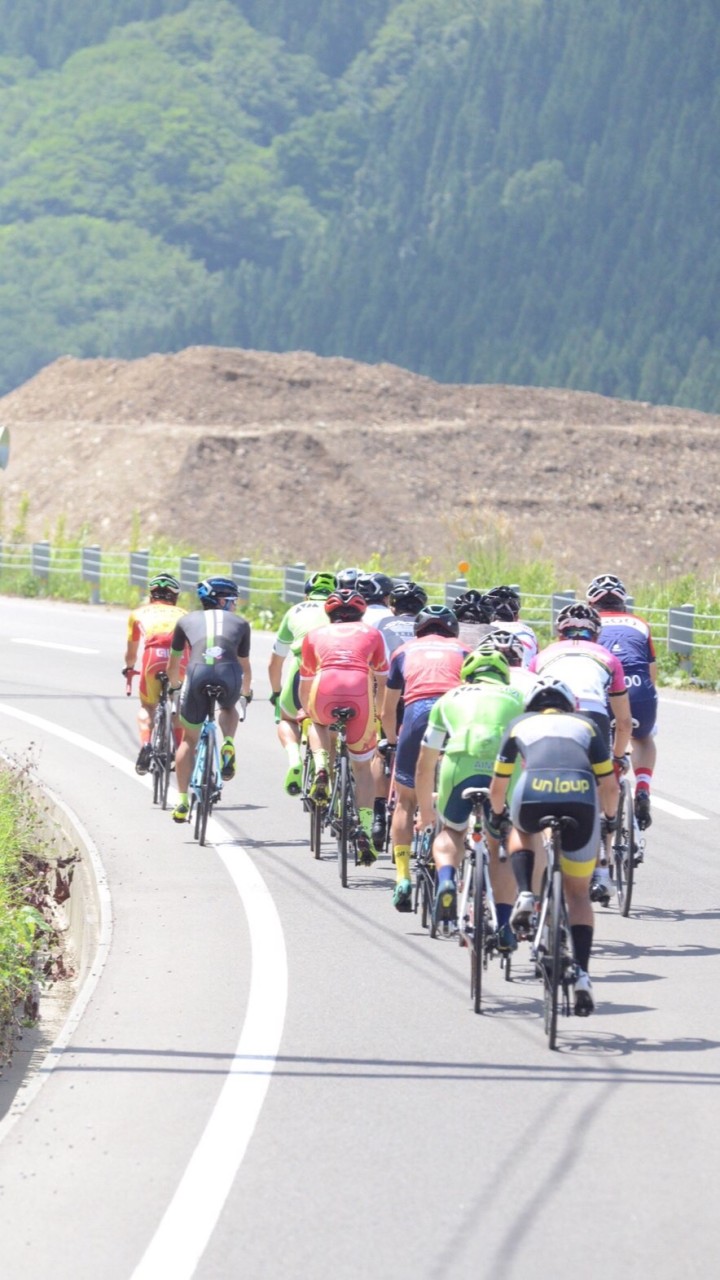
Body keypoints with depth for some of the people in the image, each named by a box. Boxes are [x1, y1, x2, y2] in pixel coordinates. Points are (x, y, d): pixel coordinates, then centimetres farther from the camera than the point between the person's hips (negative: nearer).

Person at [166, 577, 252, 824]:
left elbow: (173, 664, 38)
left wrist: (173, 688, 58)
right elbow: (245, 667, 39)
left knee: (189, 738, 19)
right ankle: (228, 746, 5)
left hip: (198, 673, 0)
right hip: (229, 674, 0)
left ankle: (182, 802, 13)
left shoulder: (187, 621, 29)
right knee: (229, 708, 36)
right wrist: (246, 693, 58)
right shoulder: (240, 623, 29)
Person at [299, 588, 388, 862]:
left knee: (318, 723, 38)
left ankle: (321, 770, 10)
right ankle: (366, 831, 6)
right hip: (361, 695, 0)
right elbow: (383, 681, 31)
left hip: (325, 690, 0)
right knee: (362, 767, 18)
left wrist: (307, 712, 56)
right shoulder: (371, 634, 28)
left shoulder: (315, 636, 29)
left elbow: (305, 683, 38)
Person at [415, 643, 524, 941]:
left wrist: (425, 812, 52)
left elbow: (424, 767, 39)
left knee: (451, 832, 27)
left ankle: (446, 880, -2)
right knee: (501, 847, 22)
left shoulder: (450, 699, 33)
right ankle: (504, 926, 11)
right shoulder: (517, 698, 32)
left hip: (460, 765, 0)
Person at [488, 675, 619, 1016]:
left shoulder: (520, 724, 29)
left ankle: (524, 897, 13)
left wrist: (495, 816, 54)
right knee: (578, 895, 19)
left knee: (520, 832, 38)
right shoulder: (585, 724, 29)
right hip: (582, 802, 1)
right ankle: (581, 973, 3)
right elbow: (609, 785, 25)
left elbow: (498, 784, 35)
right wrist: (610, 817, 43)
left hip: (532, 797, -1)